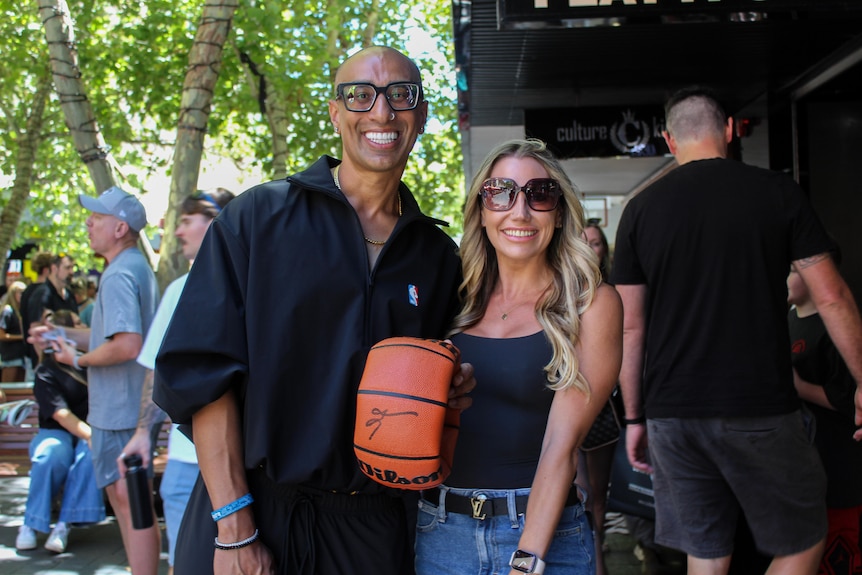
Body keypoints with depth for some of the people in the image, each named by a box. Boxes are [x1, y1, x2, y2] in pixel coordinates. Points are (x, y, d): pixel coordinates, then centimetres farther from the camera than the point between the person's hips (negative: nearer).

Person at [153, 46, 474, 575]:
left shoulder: (437, 254, 8)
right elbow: (202, 373, -9)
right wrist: (235, 529, -14)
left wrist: (451, 394, -4)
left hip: (372, 526, 3)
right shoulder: (257, 218, -3)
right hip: (254, 507, -3)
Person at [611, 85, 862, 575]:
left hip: (671, 414, 3)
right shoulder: (777, 192, 0)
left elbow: (631, 326, 6)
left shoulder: (641, 209, 6)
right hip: (759, 408, -3)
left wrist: (634, 416, 13)